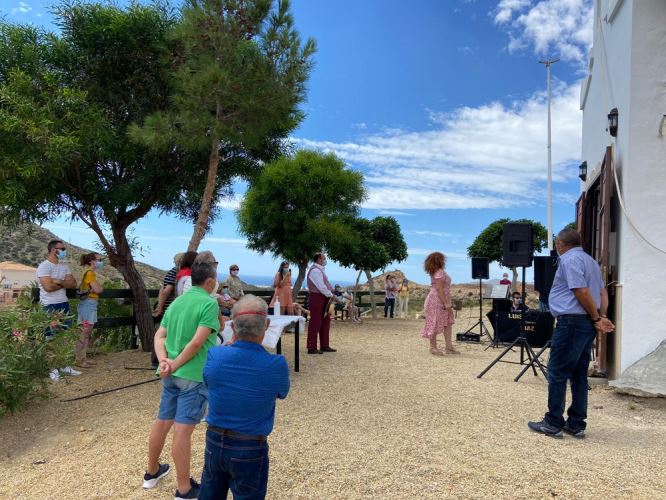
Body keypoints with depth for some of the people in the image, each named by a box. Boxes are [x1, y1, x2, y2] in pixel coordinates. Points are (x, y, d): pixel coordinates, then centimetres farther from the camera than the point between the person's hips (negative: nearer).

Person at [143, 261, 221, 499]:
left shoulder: (177, 301, 10)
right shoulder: (209, 303, -14)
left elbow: (159, 336, 6)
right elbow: (197, 342, -21)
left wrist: (164, 361, -6)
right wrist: (176, 364, -11)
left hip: (171, 374, 8)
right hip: (194, 375, -8)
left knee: (162, 422, 19)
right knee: (182, 430, -2)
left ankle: (152, 472, 37)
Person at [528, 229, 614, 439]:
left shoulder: (569, 260, -11)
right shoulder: (590, 260, 19)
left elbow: (582, 292, -18)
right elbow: (602, 292, 15)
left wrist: (596, 319, -8)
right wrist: (602, 317, 4)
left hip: (572, 321, -9)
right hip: (587, 323, 9)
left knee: (557, 373, -2)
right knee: (579, 375, 12)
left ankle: (554, 424, 3)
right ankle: (576, 424, 17)